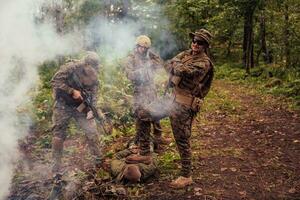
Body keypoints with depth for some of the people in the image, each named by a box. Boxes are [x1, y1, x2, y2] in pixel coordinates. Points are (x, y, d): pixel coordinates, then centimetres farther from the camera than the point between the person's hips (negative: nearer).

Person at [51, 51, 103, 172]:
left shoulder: (94, 76, -3)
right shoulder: (71, 68, -18)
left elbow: (93, 94, -3)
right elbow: (55, 81, -21)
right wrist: (72, 91, -25)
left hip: (80, 106, 4)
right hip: (63, 105, -3)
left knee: (92, 131, -5)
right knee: (59, 134, 1)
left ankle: (98, 158, 9)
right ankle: (56, 166, 14)